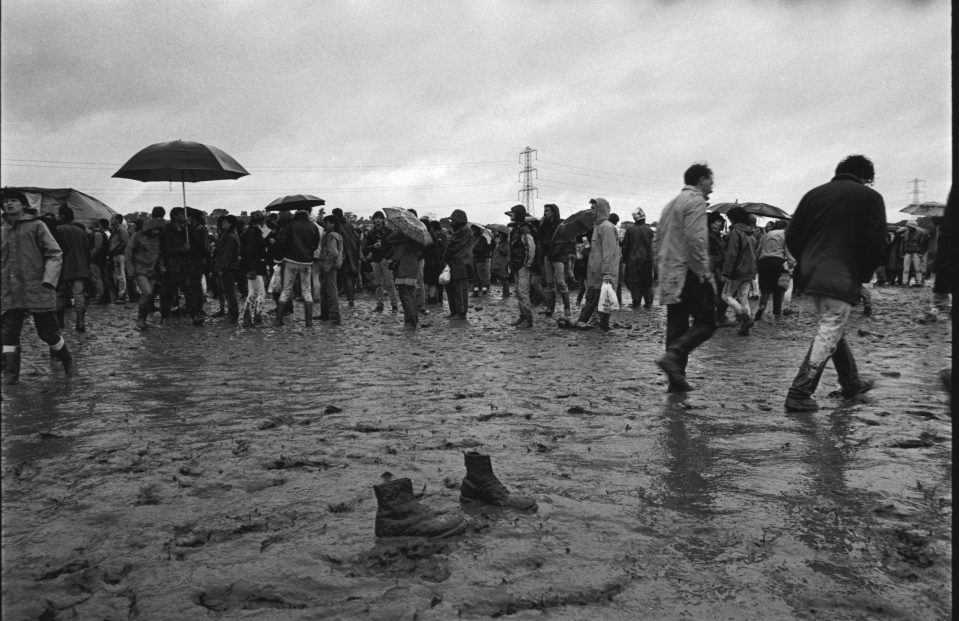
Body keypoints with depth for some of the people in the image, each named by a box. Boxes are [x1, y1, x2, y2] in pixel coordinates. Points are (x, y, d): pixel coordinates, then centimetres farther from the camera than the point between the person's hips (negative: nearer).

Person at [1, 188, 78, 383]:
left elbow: (55, 254, -4)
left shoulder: (36, 226, 1)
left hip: (37, 289, -4)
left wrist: (48, 280, -15)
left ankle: (68, 363, 22)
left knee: (48, 331, 0)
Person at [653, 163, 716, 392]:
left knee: (677, 325, 8)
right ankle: (673, 356, -22)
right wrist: (704, 272, -16)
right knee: (705, 323, -5)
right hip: (690, 274, -9)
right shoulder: (696, 201, -7)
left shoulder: (670, 204, 20)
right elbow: (695, 239, -19)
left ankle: (676, 379, 7)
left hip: (670, 277, 9)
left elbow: (657, 242, 20)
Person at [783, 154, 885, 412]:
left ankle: (852, 384, 33)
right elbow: (875, 242, -6)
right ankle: (799, 395, -11)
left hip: (810, 275, 6)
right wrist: (864, 275, 4)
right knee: (829, 334, -5)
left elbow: (792, 237, 9)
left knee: (833, 329, 20)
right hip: (841, 277, -6)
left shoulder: (814, 194, 14)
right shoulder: (870, 197, 2)